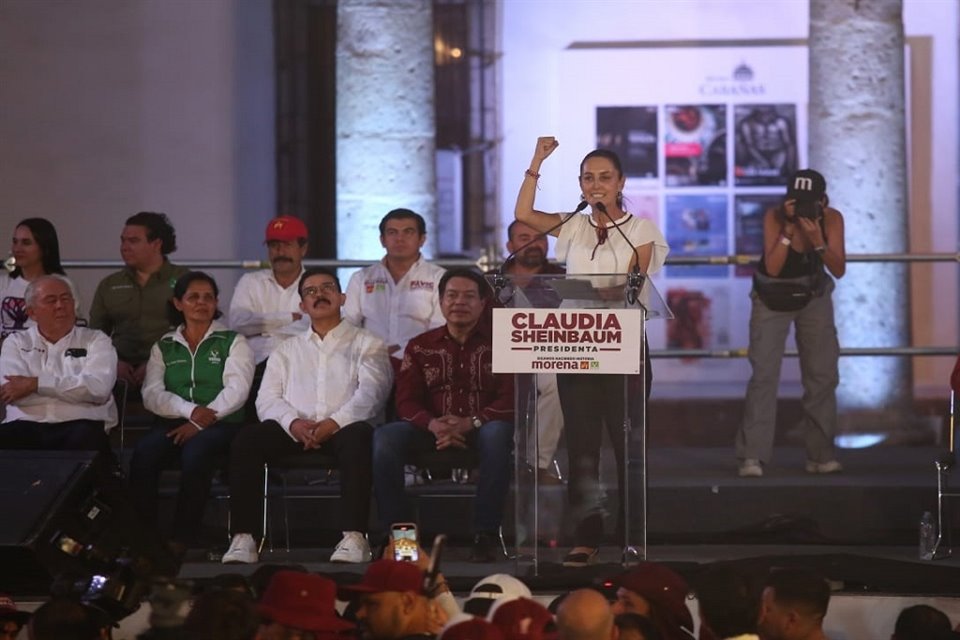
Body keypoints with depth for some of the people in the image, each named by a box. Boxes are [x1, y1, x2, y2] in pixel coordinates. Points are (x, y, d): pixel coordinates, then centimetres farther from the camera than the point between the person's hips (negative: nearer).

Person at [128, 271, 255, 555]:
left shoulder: (232, 342, 13)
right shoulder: (164, 346, 20)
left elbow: (236, 391, -1)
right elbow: (151, 394, 6)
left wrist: (201, 423, -15)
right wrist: (191, 411, -13)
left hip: (220, 425, -2)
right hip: (173, 424, 2)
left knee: (195, 453, -37)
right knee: (143, 454, -31)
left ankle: (181, 540, -30)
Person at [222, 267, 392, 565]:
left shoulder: (366, 344, 17)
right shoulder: (286, 350, 26)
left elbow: (370, 392, 0)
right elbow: (267, 399, 12)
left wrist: (334, 422, -18)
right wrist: (293, 423, -11)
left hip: (343, 428, -3)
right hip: (294, 432, 3)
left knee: (358, 437, -39)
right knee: (247, 439, -27)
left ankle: (354, 537, -44)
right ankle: (243, 538, -32)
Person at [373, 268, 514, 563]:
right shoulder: (420, 347, 14)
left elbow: (510, 400, -5)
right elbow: (406, 401, 6)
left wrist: (471, 423, -22)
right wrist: (433, 425, -17)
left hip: (481, 428, -2)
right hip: (431, 430, 2)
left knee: (497, 434, -38)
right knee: (384, 437, -26)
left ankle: (485, 535, -32)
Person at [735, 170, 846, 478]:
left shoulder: (832, 219, -18)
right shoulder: (774, 218, -25)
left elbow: (839, 270, -22)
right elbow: (772, 268, -31)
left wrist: (818, 240, -37)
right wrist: (789, 228, -37)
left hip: (813, 294, 3)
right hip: (773, 296, -3)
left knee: (823, 374, 2)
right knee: (764, 373, -13)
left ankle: (821, 454, 11)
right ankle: (752, 456, -17)